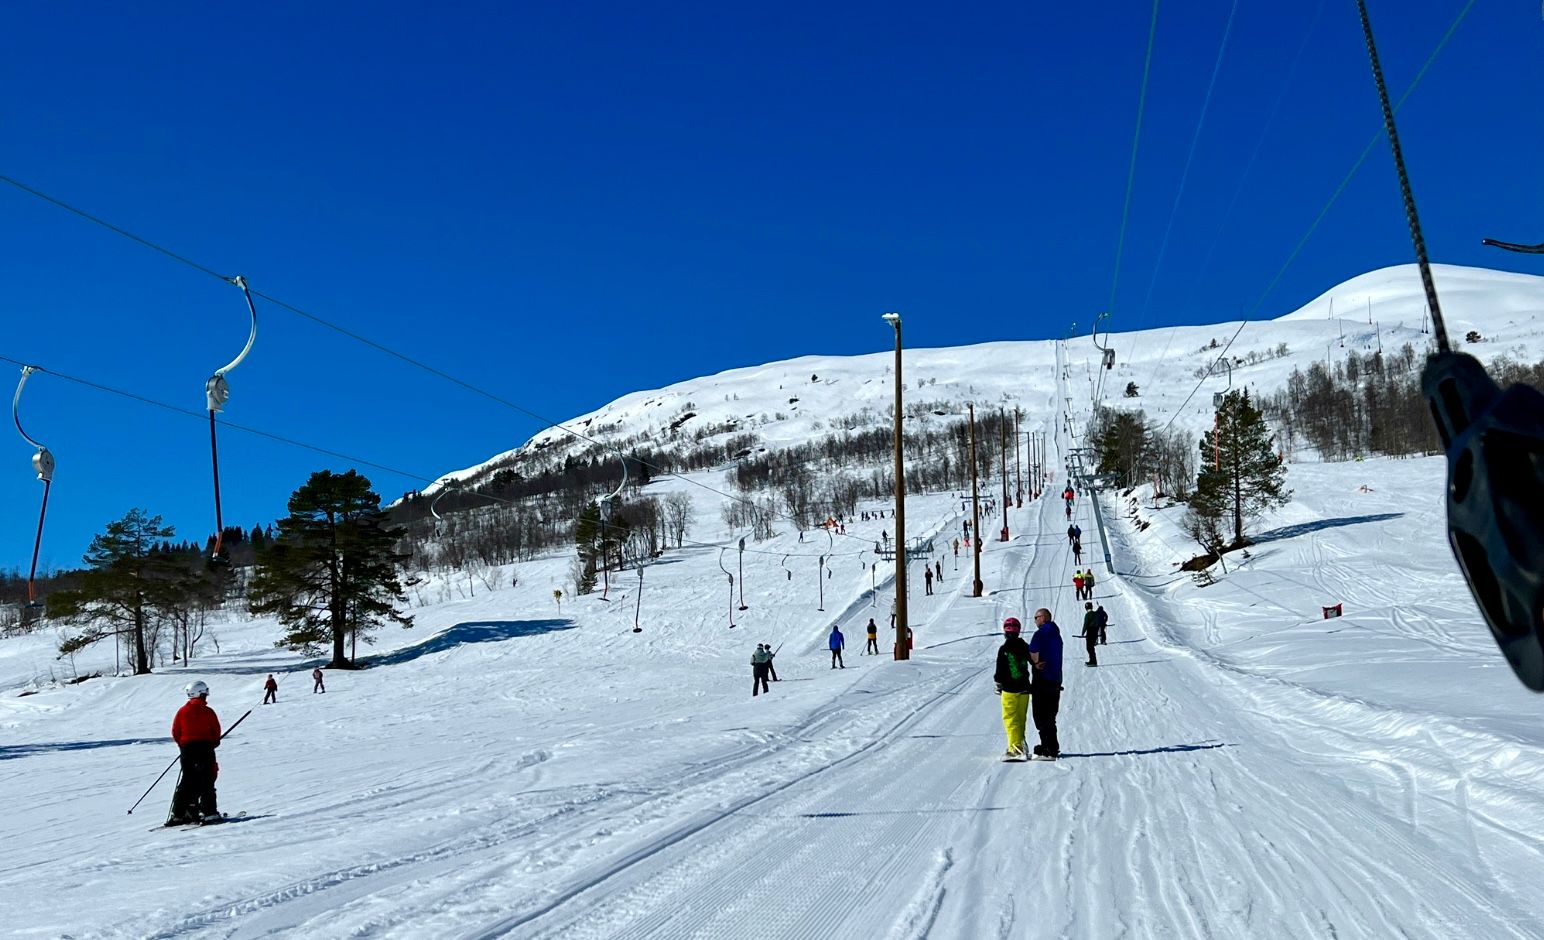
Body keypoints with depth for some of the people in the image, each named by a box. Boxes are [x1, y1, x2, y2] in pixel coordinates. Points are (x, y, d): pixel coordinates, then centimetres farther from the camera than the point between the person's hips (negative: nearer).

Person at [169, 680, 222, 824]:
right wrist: (213, 742, 17)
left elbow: (175, 732, 5)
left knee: (187, 781, 11)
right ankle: (208, 812, -7)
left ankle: (178, 814, 7)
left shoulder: (182, 711, 3)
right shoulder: (207, 711, -6)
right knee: (206, 781, 1)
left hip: (186, 748, 4)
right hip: (205, 747, -4)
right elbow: (216, 732, -3)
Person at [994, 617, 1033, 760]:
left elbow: (1000, 669, -8)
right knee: (1021, 719, 14)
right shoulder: (1025, 647, 4)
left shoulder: (1004, 649, -10)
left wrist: (999, 683, 7)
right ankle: (1019, 746, 20)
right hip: (1024, 688, 5)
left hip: (1010, 689, -5)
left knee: (1011, 719, -5)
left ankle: (1015, 749, -13)